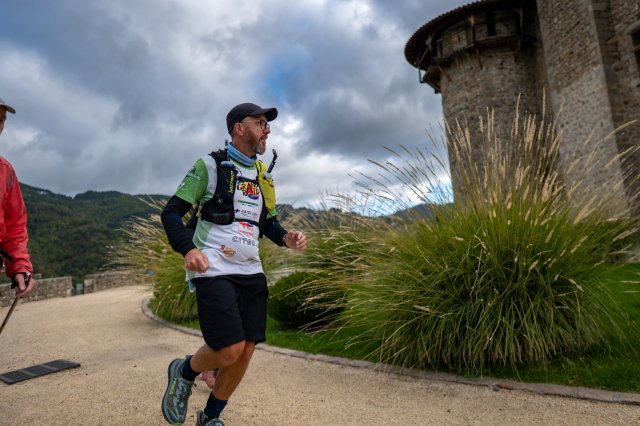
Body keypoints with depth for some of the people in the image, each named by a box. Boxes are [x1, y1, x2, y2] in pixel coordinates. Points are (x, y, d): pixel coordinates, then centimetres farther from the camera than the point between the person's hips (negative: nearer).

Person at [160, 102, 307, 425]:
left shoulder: (262, 175, 15)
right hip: (214, 270, -6)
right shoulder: (210, 165, -2)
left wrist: (286, 238, 0)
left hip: (250, 272, 6)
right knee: (229, 350, -15)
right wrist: (188, 248, -22)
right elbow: (171, 212, -3)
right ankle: (184, 372, 19)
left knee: (245, 352, 5)